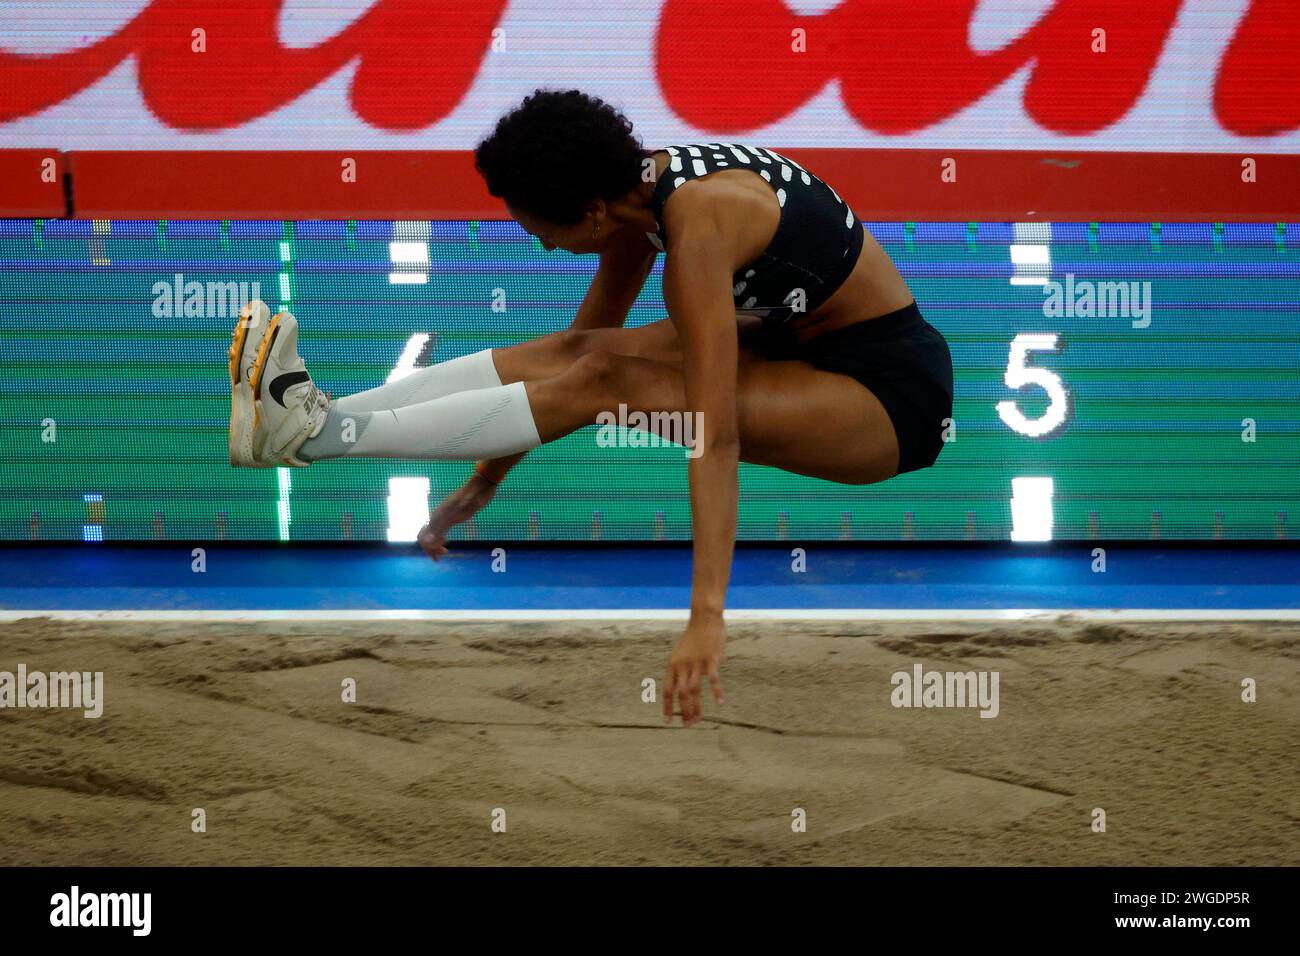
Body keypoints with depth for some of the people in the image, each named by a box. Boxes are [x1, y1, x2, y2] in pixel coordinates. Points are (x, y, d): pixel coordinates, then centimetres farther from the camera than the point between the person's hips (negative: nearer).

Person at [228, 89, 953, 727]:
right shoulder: (641, 186, -3)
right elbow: (588, 334, 11)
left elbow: (714, 437, -36)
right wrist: (487, 478, 16)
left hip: (893, 392, -8)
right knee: (580, 355, -7)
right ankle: (322, 414, -9)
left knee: (607, 382, -22)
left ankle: (321, 437, -20)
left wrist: (708, 615, -41)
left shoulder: (699, 229, -29)